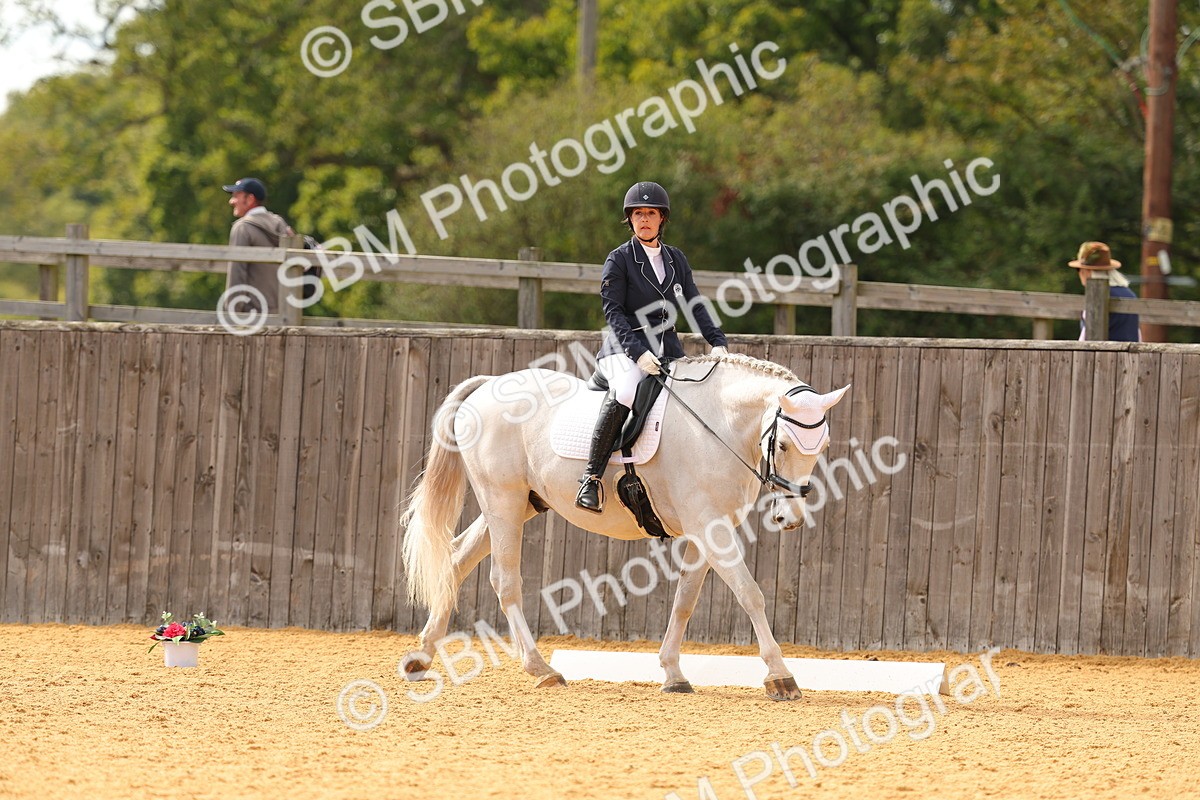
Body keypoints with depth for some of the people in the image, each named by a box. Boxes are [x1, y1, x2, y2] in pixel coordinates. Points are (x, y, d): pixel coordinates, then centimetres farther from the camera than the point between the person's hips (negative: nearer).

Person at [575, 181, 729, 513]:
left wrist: (717, 341, -1)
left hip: (668, 349, 6)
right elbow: (613, 311, -8)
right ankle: (591, 476, -34)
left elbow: (693, 305, 15)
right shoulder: (619, 259, 0)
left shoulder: (675, 259, 16)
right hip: (625, 349, -6)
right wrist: (638, 352, -22)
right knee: (625, 392, -36)